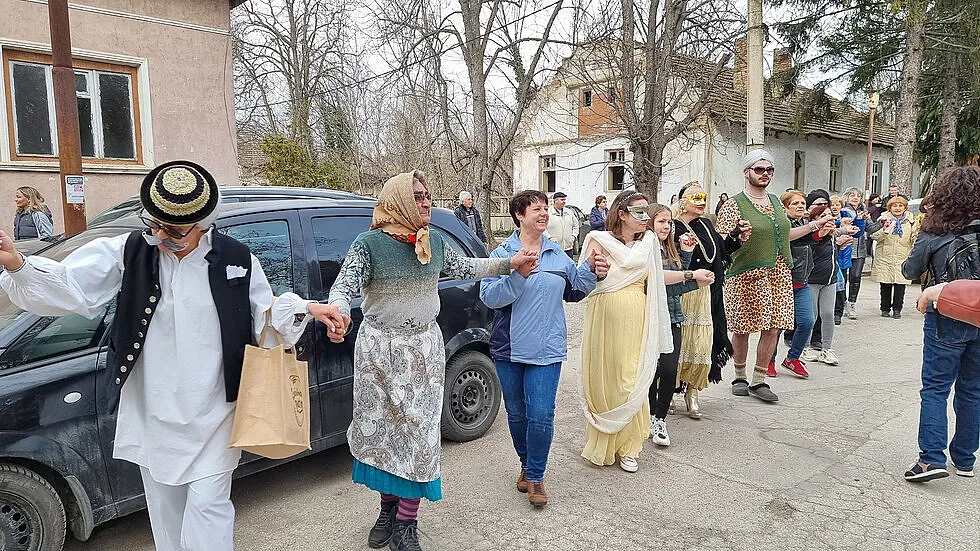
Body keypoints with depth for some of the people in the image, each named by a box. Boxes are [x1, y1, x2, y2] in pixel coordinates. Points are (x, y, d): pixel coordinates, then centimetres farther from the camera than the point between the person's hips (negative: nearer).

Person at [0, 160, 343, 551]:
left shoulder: (236, 260, -5)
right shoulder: (130, 252, -4)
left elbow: (263, 319, 3)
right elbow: (68, 285, -7)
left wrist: (304, 310, -11)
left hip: (212, 414, -2)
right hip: (152, 413, 3)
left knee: (207, 505, -2)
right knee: (165, 506, 18)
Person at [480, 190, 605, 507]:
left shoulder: (557, 255, 9)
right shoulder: (502, 254, -4)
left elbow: (575, 289, 20)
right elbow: (489, 297, -16)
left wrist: (591, 272, 2)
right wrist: (518, 275, -28)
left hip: (546, 350, 1)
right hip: (509, 348, -1)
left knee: (541, 415, -6)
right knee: (517, 414, 14)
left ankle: (535, 476, 12)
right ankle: (526, 464, 37)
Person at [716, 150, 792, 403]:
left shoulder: (776, 202, 15)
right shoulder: (734, 204, -6)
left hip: (778, 275, 6)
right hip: (747, 276, -6)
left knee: (773, 327, 4)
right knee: (743, 329, 3)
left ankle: (759, 381, 15)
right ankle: (739, 377, 23)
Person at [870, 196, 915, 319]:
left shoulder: (909, 221, 9)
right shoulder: (884, 219, 4)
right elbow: (874, 236, -5)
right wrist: (884, 231, -23)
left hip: (902, 258, 1)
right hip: (885, 258, -1)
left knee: (900, 286, -3)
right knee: (885, 286, 4)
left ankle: (897, 309, 8)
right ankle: (885, 309, 15)